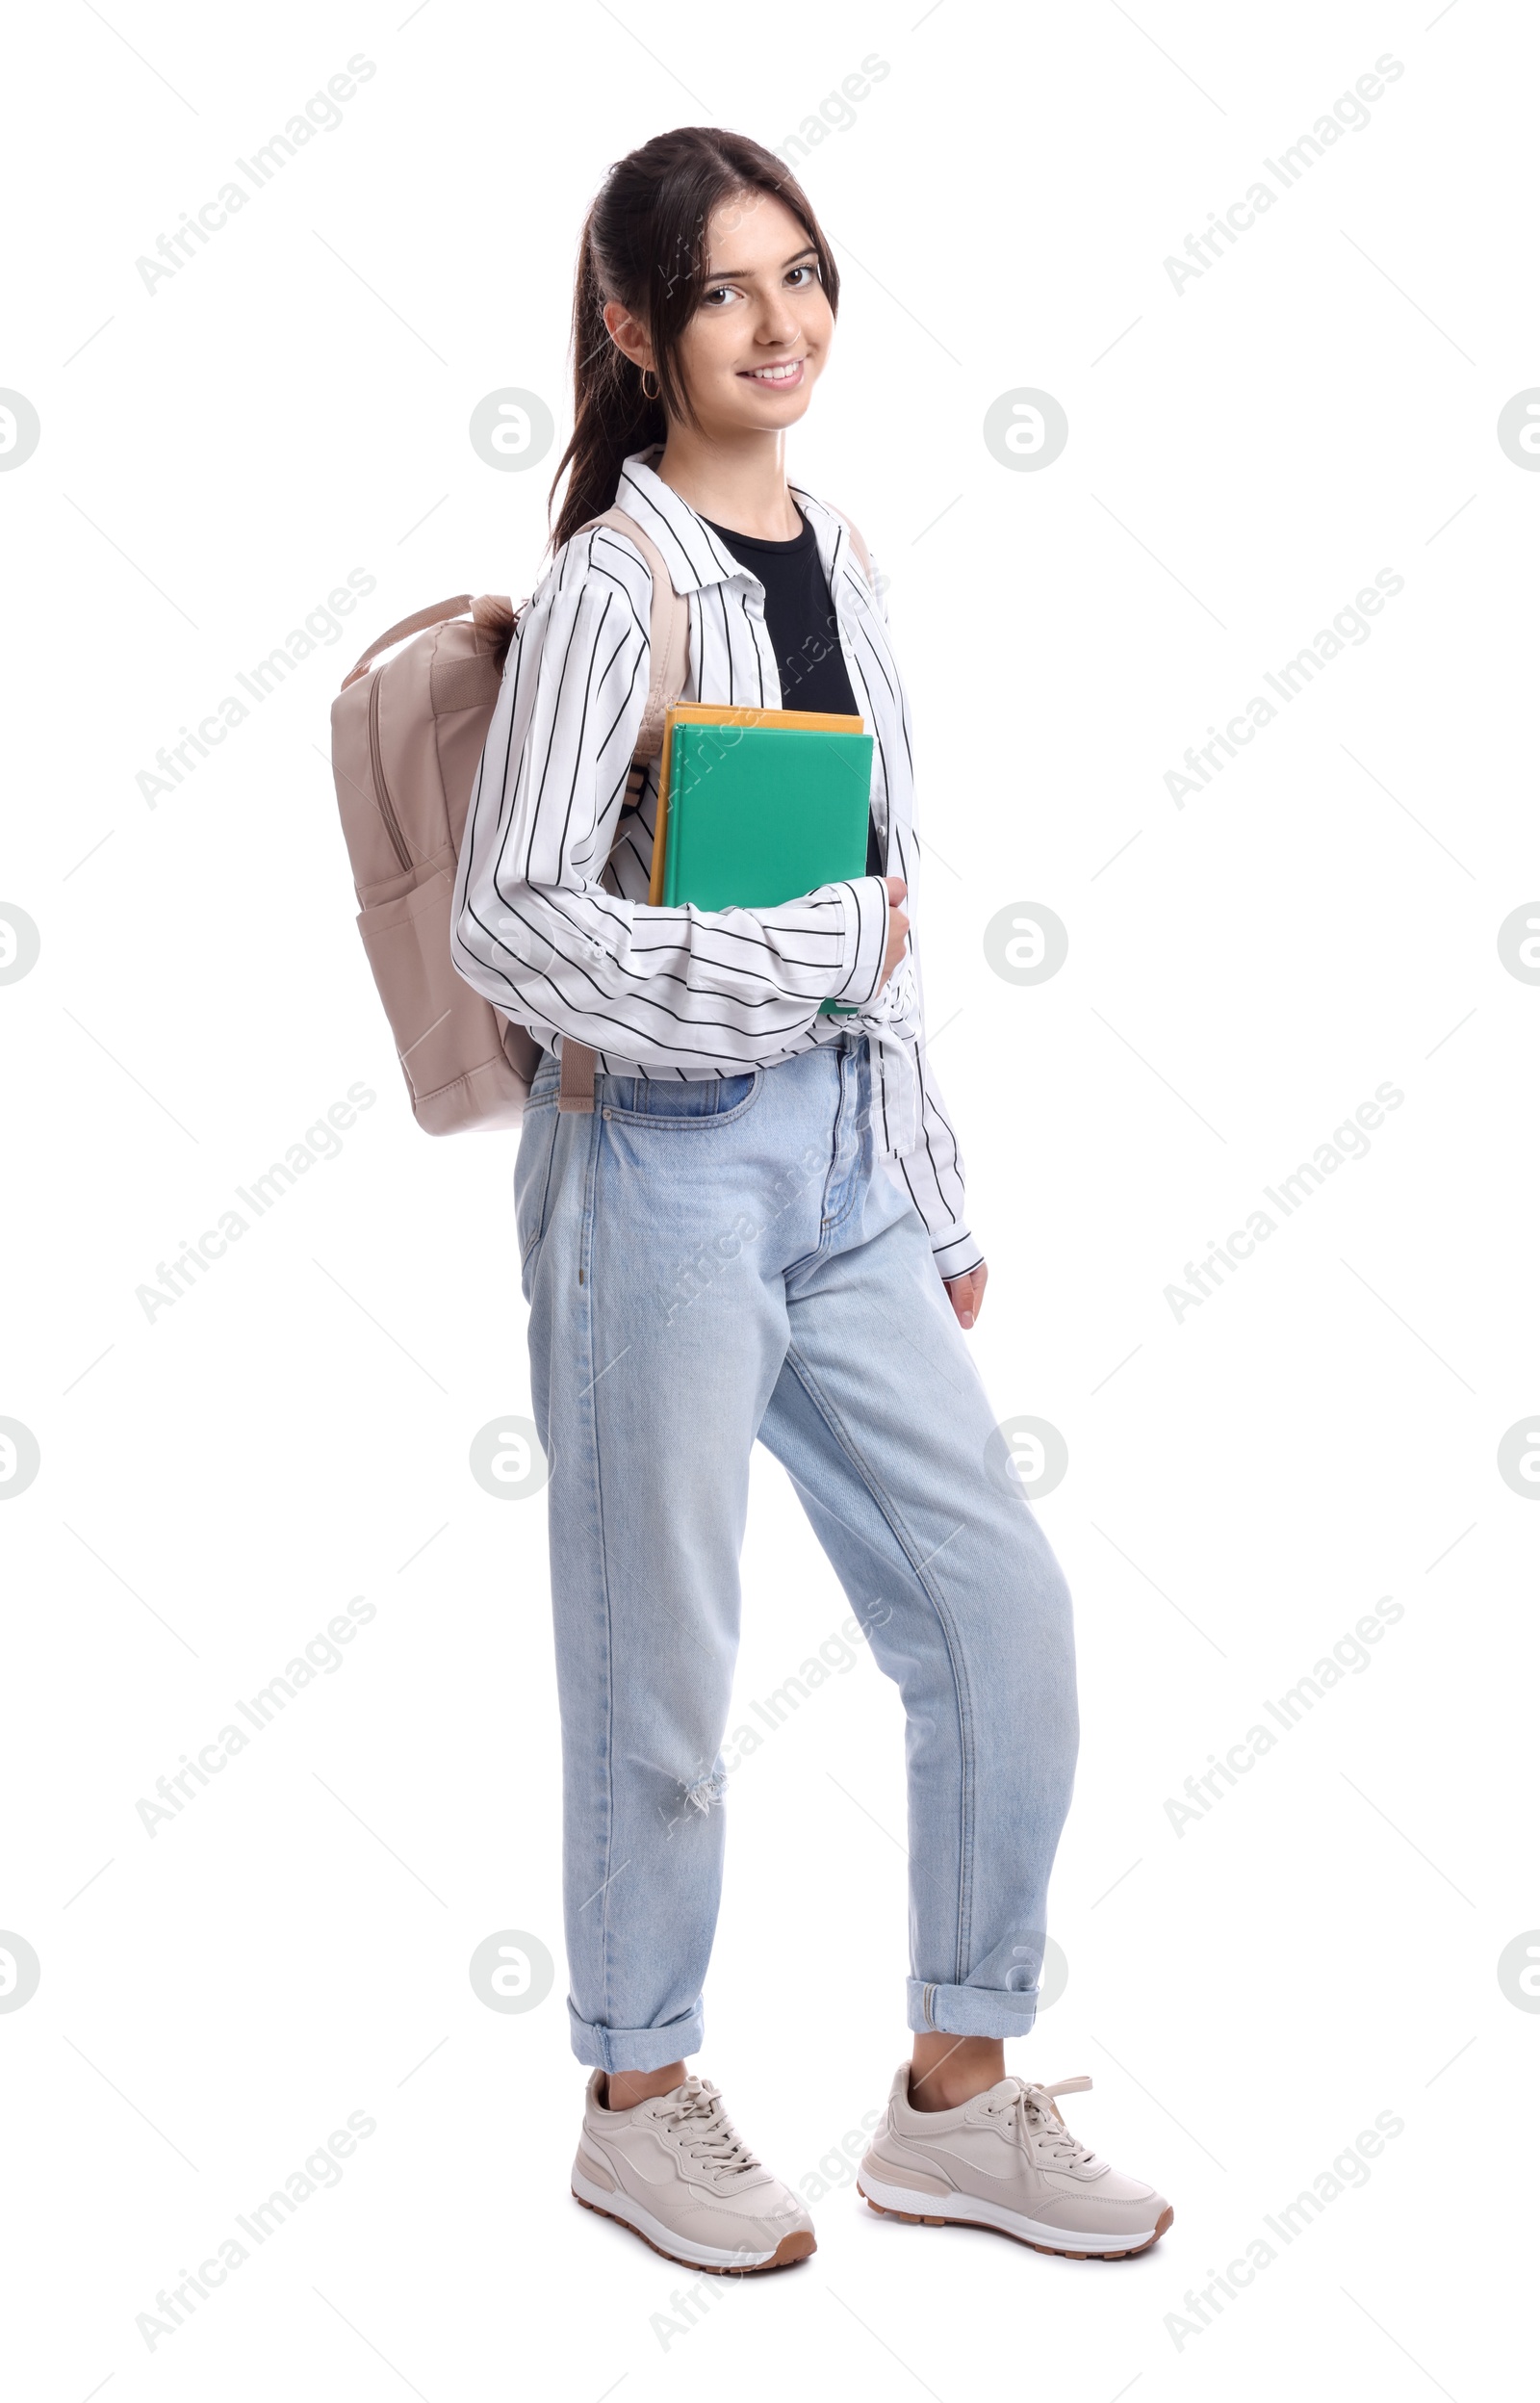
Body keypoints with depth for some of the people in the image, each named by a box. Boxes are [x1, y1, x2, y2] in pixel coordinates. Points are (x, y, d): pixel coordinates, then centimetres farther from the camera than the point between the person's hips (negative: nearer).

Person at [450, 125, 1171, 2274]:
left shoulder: (831, 557, 12)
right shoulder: (614, 590, -10)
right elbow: (511, 919, -18)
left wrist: (937, 1199, 16)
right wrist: (802, 953, -15)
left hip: (843, 1158, 7)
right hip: (665, 1156, -7)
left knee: (1004, 1612, 7)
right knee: (662, 1668, 5)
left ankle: (957, 2099, 22)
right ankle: (639, 2107, 26)